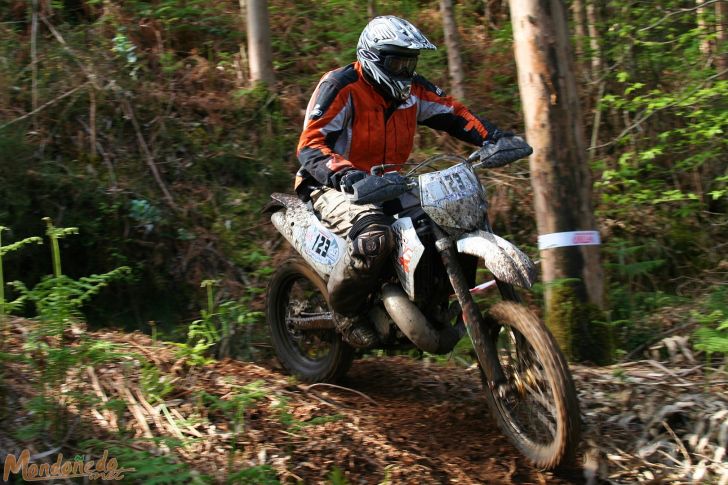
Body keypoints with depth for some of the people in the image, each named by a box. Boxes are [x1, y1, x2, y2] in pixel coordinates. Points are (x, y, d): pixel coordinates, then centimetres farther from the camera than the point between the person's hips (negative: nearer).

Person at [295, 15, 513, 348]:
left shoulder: (412, 89, 6)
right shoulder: (339, 87, -15)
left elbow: (452, 113, 9)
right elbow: (310, 145, -24)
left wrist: (492, 137, -9)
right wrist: (343, 174, -43)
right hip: (334, 189, -8)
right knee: (376, 235, -39)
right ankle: (345, 310, -14)